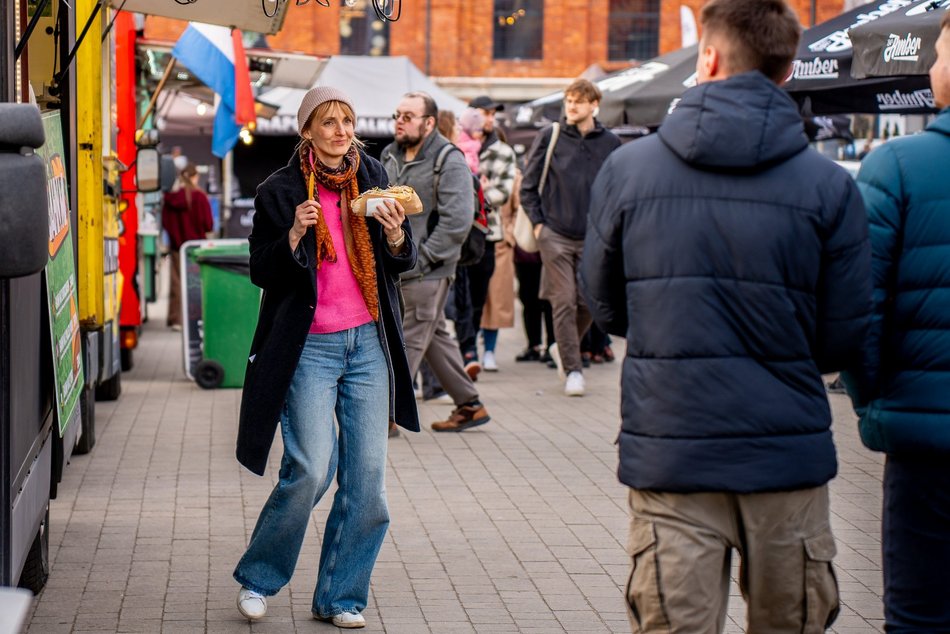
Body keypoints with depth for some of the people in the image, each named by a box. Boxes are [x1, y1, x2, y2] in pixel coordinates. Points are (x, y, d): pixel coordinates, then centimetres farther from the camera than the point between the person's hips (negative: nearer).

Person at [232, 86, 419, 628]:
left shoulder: (374, 178, 7)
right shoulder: (280, 191, -2)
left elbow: (405, 263, 10)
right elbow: (262, 273, -2)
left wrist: (396, 235, -12)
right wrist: (294, 235, -18)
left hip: (369, 343, 4)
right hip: (309, 346, -3)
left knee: (367, 477, 1)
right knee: (310, 472, -11)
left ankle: (340, 597, 15)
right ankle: (258, 578, 11)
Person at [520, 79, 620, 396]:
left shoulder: (610, 143, 4)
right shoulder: (550, 138, 0)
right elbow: (528, 185, 5)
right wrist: (538, 223, -2)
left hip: (593, 237, 2)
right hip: (556, 236, -2)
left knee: (588, 304, 7)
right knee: (564, 303, -4)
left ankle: (563, 348, 33)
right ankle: (573, 370, 3)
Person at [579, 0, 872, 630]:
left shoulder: (627, 168, -2)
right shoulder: (829, 185, -5)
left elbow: (605, 306, 9)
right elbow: (844, 340, -2)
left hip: (668, 453, 0)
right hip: (789, 454, 0)